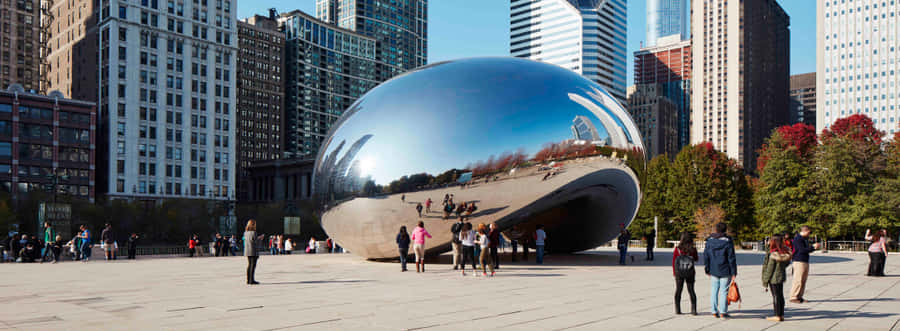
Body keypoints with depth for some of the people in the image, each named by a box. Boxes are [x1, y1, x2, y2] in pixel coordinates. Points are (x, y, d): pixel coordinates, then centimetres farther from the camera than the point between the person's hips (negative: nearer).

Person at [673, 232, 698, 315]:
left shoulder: (677, 248, -9)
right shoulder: (693, 249, -9)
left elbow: (673, 261, -4)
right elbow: (696, 259, 9)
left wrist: (674, 272, 8)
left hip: (679, 272, 0)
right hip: (690, 273, 0)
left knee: (678, 290, 11)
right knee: (691, 291, 11)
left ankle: (677, 310, 12)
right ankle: (694, 310, 9)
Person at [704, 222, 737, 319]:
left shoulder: (709, 240, 3)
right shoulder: (727, 242, -8)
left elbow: (705, 256, 6)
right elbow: (731, 258, -8)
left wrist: (707, 269, 15)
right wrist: (734, 272, -3)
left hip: (713, 271, 3)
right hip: (725, 271, -3)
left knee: (714, 291, 9)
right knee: (724, 291, 2)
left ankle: (715, 311, 11)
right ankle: (723, 312, 4)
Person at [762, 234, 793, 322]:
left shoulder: (773, 255, -22)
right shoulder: (786, 253, -2)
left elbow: (769, 270, -18)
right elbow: (787, 263, 14)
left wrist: (765, 283, -10)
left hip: (774, 279, -7)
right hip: (781, 277, 7)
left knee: (776, 296, 1)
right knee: (780, 296, 15)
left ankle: (777, 316, 7)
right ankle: (781, 315, 22)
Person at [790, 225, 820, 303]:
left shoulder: (804, 239, 19)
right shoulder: (797, 239, -12)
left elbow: (807, 249, 24)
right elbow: (802, 250, -20)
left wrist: (814, 247, 8)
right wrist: (813, 247, -16)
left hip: (805, 262, 10)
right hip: (799, 262, -10)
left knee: (803, 280, 10)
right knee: (798, 280, -10)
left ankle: (799, 296, 15)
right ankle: (793, 297, -6)